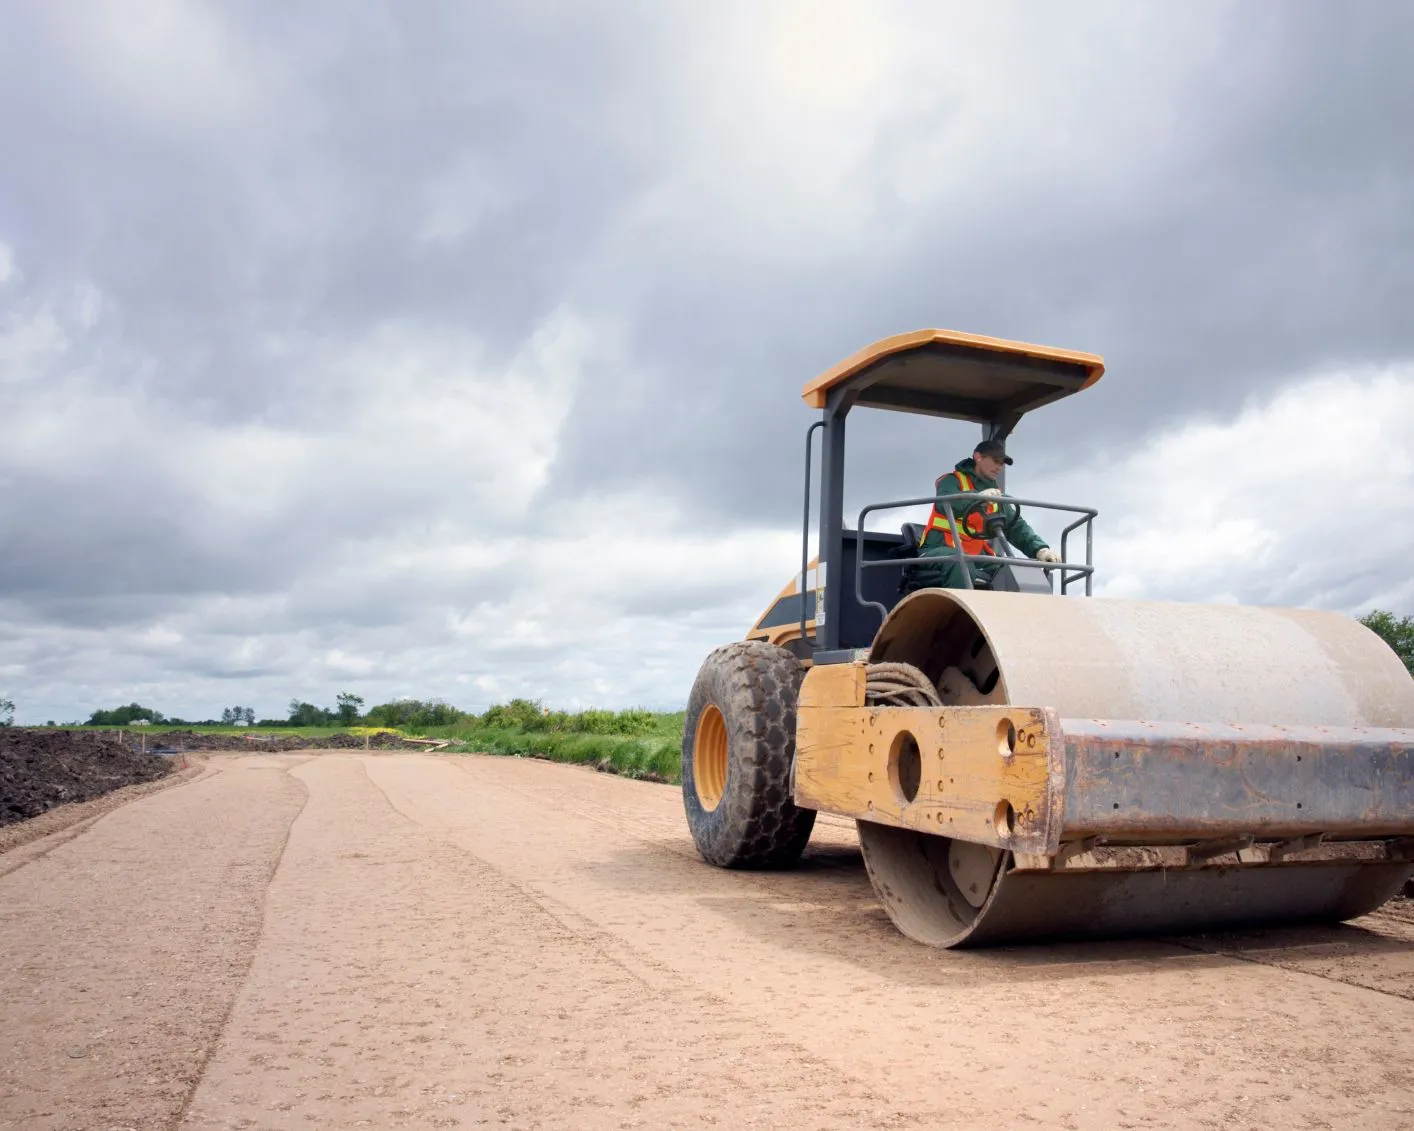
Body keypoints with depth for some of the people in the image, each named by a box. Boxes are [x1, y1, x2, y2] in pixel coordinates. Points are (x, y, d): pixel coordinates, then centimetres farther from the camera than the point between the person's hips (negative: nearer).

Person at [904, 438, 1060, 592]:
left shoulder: (995, 494, 23)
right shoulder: (952, 480, 3)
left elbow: (1016, 526, 15)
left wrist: (1039, 549, -4)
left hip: (978, 558, 6)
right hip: (940, 552, -6)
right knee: (961, 565, -39)